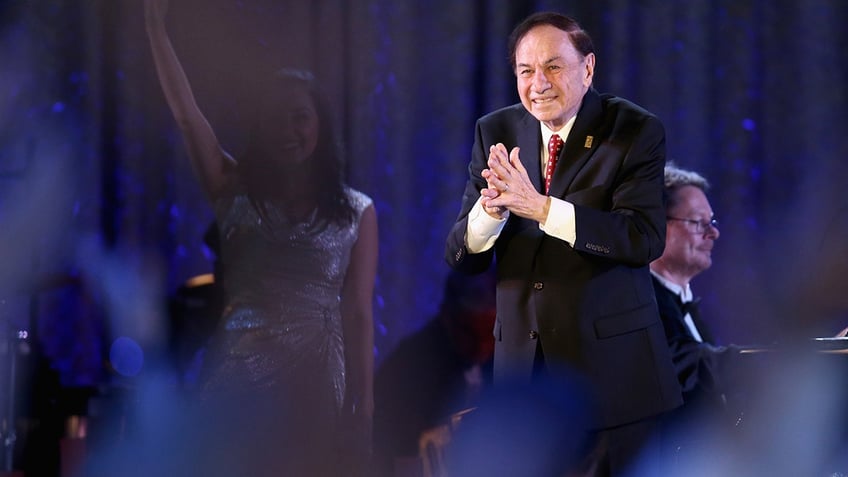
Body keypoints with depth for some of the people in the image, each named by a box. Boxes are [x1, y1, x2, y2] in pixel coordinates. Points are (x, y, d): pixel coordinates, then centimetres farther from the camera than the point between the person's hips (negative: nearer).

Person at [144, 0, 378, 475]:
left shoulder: (357, 212, 6)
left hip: (317, 386, 0)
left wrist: (363, 408, -3)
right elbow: (187, 114, -2)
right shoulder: (236, 192, 7)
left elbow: (358, 313, 3)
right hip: (239, 386, 0)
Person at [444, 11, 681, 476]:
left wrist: (541, 208, -26)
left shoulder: (635, 132, -4)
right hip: (522, 364, 3)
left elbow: (646, 238, -18)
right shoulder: (496, 133, 7)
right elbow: (460, 257, 3)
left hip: (611, 367, -3)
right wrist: (491, 209, -21)